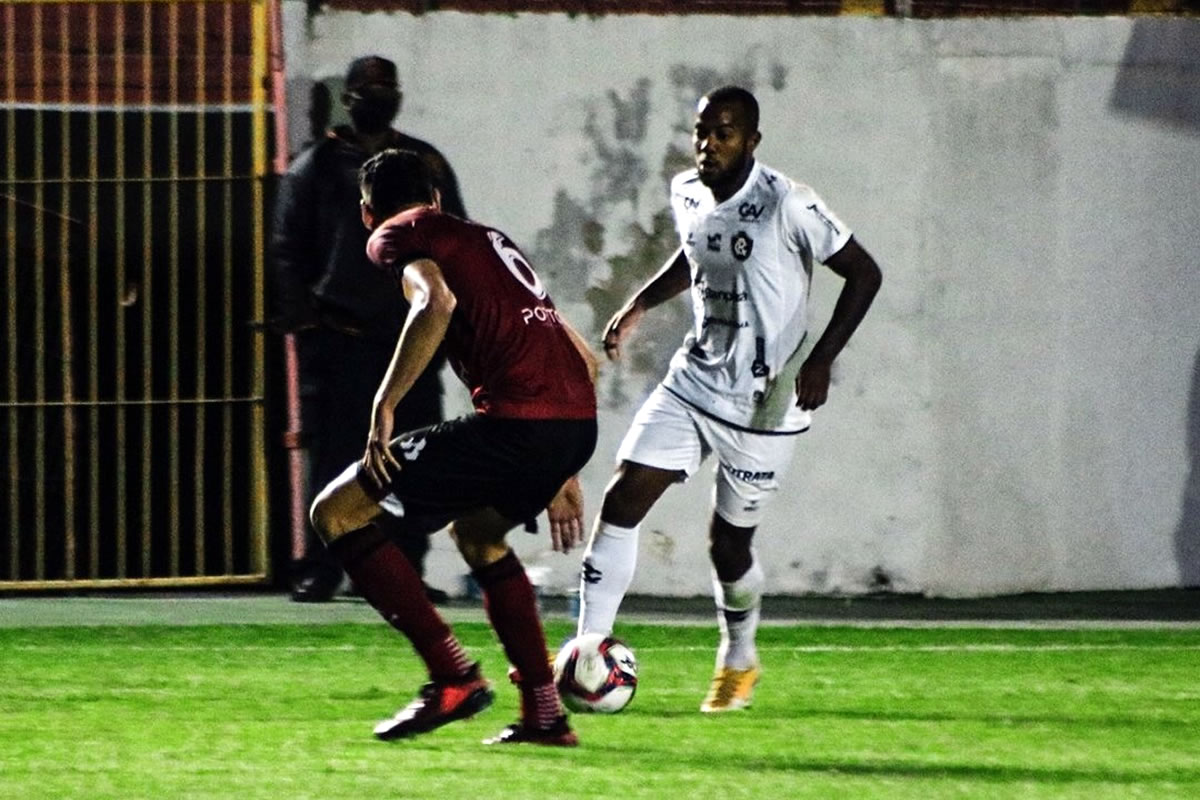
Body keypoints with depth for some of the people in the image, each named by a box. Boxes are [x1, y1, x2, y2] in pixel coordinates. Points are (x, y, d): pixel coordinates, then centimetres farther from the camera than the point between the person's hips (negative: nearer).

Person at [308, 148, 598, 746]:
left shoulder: (398, 235, 10)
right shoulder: (489, 239, 33)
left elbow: (436, 303, -14)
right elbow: (584, 358, 34)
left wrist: (384, 405, -14)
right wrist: (562, 474, 39)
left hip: (514, 420, -8)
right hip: (578, 423, 8)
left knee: (336, 512, 2)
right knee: (478, 532, 35)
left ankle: (453, 676, -4)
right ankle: (544, 713, 28)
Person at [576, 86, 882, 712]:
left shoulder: (786, 206, -19)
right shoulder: (687, 194, 2)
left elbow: (863, 273, -13)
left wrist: (821, 359, -20)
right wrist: (639, 306, 12)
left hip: (763, 403, -5)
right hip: (693, 380, 5)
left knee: (729, 542, 5)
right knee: (622, 499, -10)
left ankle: (738, 662, 33)